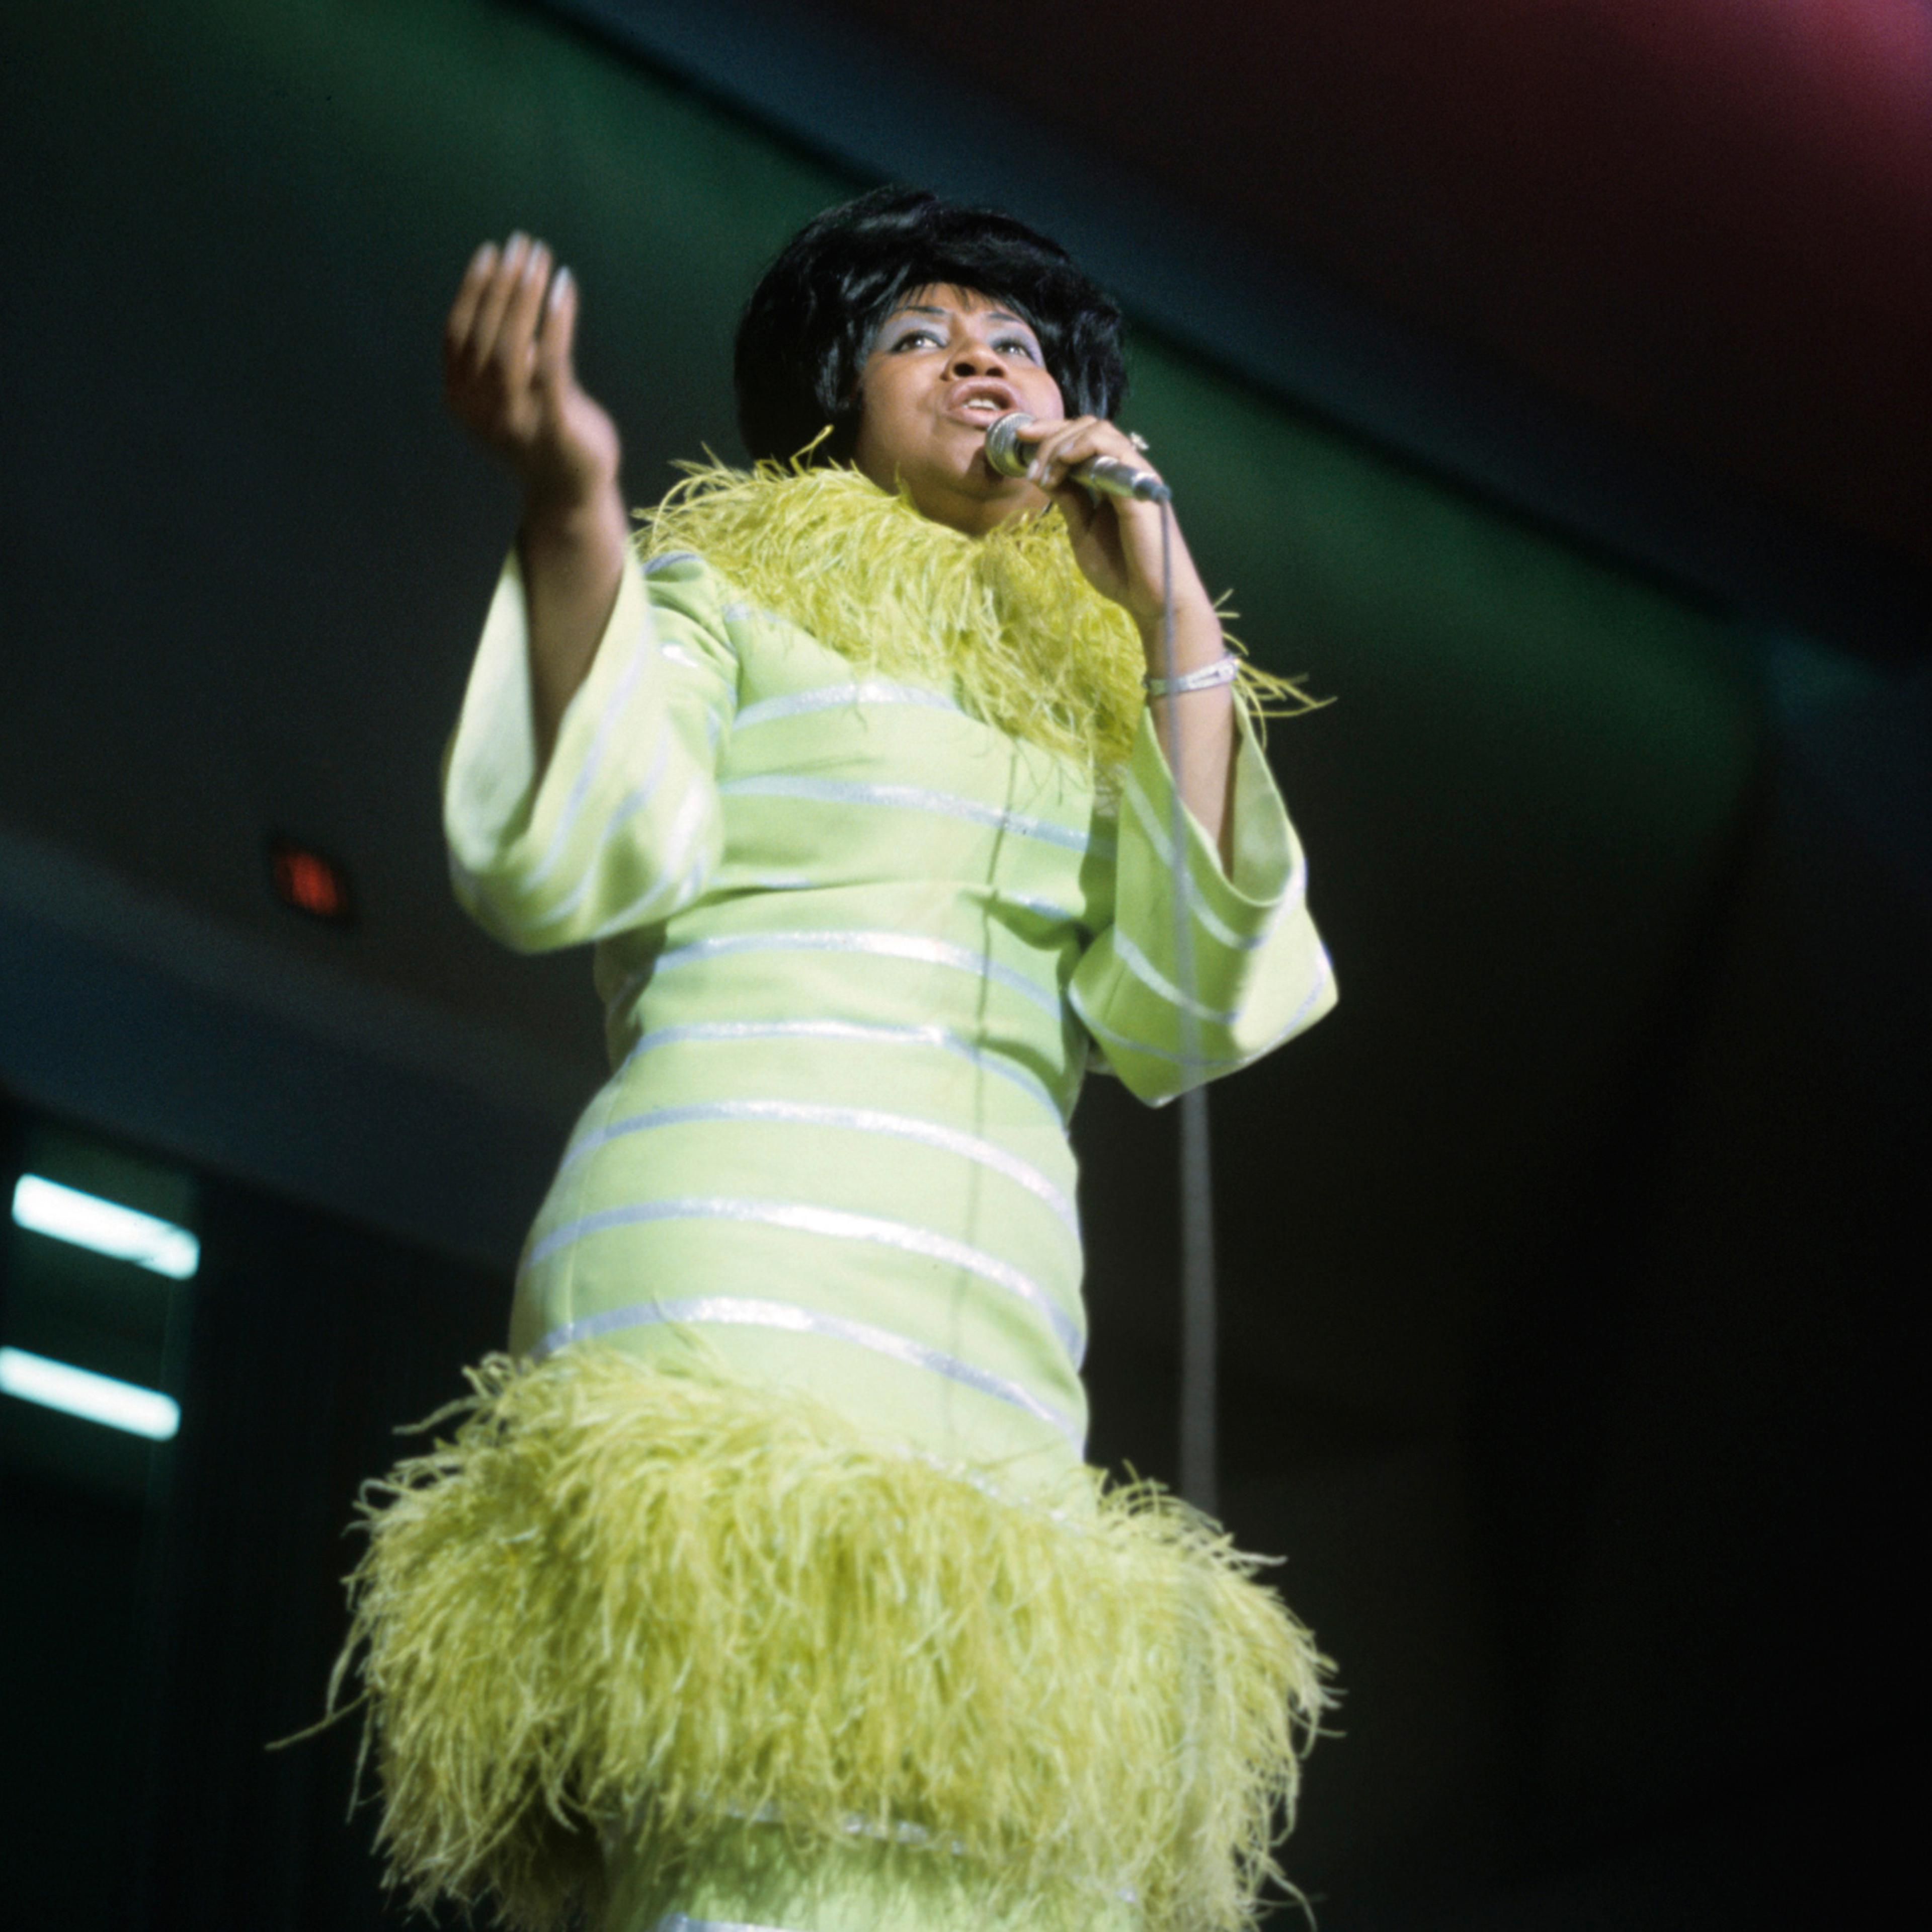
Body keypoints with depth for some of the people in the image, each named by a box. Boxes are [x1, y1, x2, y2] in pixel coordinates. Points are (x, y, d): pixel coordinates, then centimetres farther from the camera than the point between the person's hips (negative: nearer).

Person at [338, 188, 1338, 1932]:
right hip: (738, 1267, -4)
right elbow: (571, 868, -1)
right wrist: (572, 511, -13)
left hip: (1002, 1352, 4)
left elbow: (1182, 1016, 10)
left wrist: (1173, 620, 9)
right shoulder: (728, 595, 18)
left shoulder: (1092, 698, 29)